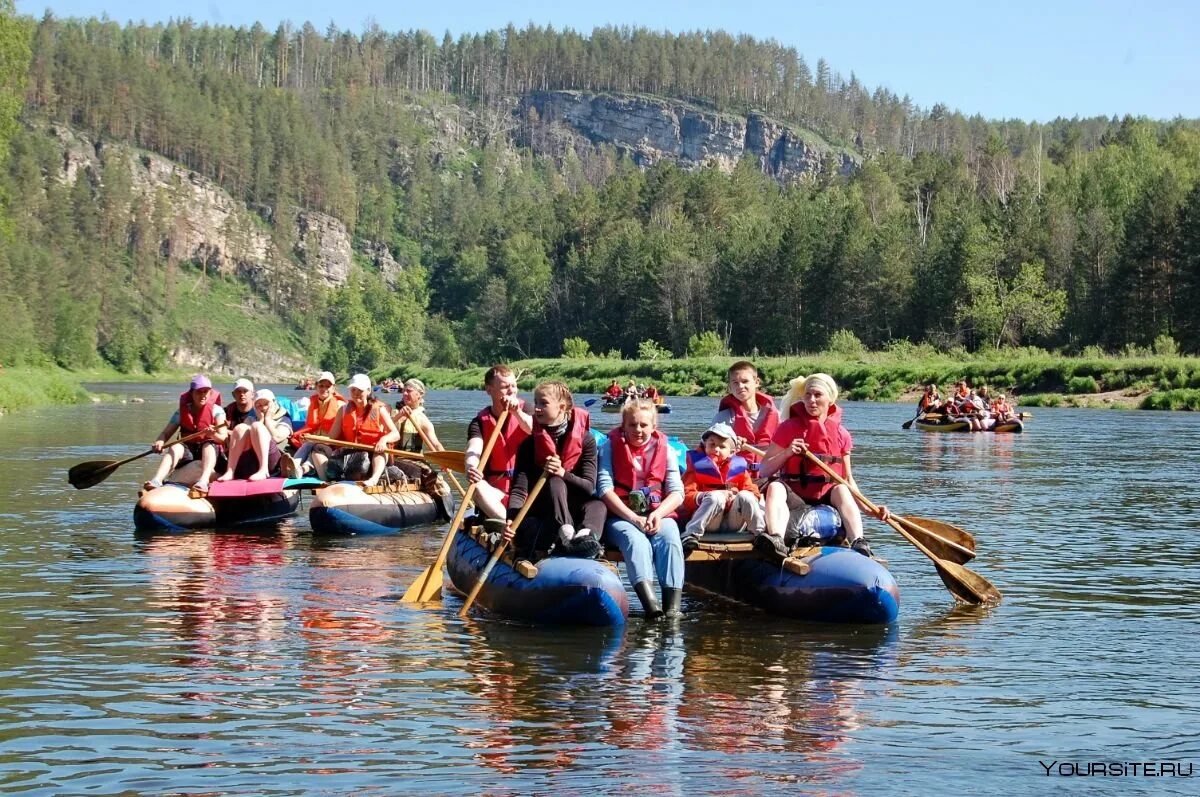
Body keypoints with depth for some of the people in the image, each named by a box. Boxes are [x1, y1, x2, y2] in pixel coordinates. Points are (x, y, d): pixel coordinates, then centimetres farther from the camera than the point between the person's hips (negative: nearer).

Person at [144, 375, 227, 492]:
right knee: (176, 447, -28)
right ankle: (156, 480, -51)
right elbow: (165, 433, 1)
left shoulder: (216, 410, 0)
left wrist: (213, 435, -36)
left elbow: (224, 438, -12)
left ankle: (203, 481, -58)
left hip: (210, 455, -2)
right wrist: (159, 442, -23)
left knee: (209, 445, -33)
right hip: (187, 453, 2)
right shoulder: (182, 411, 7)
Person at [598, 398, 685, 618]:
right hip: (621, 517, -2)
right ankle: (651, 605, -52)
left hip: (658, 515, 2)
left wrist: (657, 514, -18)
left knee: (670, 538, -30)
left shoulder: (665, 449, 12)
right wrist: (634, 519, -16)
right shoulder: (611, 447, 6)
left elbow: (677, 493, 3)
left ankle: (673, 606, -40)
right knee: (635, 539, -33)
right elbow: (605, 488, -6)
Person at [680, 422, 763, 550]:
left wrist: (738, 497, -11)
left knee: (745, 496, -22)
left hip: (733, 522, 3)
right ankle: (691, 534, -36)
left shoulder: (738, 467, 16)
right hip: (709, 523, -2)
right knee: (716, 497, -31)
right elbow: (687, 496, -2)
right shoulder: (697, 466, 8)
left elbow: (753, 493, 10)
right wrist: (706, 497, -19)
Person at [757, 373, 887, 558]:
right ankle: (776, 540, -58)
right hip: (795, 499, -2)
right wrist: (786, 453, -14)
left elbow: (848, 478, 15)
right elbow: (764, 470, 2)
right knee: (775, 488, -31)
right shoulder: (789, 428, 3)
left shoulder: (840, 434, 10)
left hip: (827, 498, 2)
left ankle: (859, 542, -49)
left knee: (842, 490, -29)